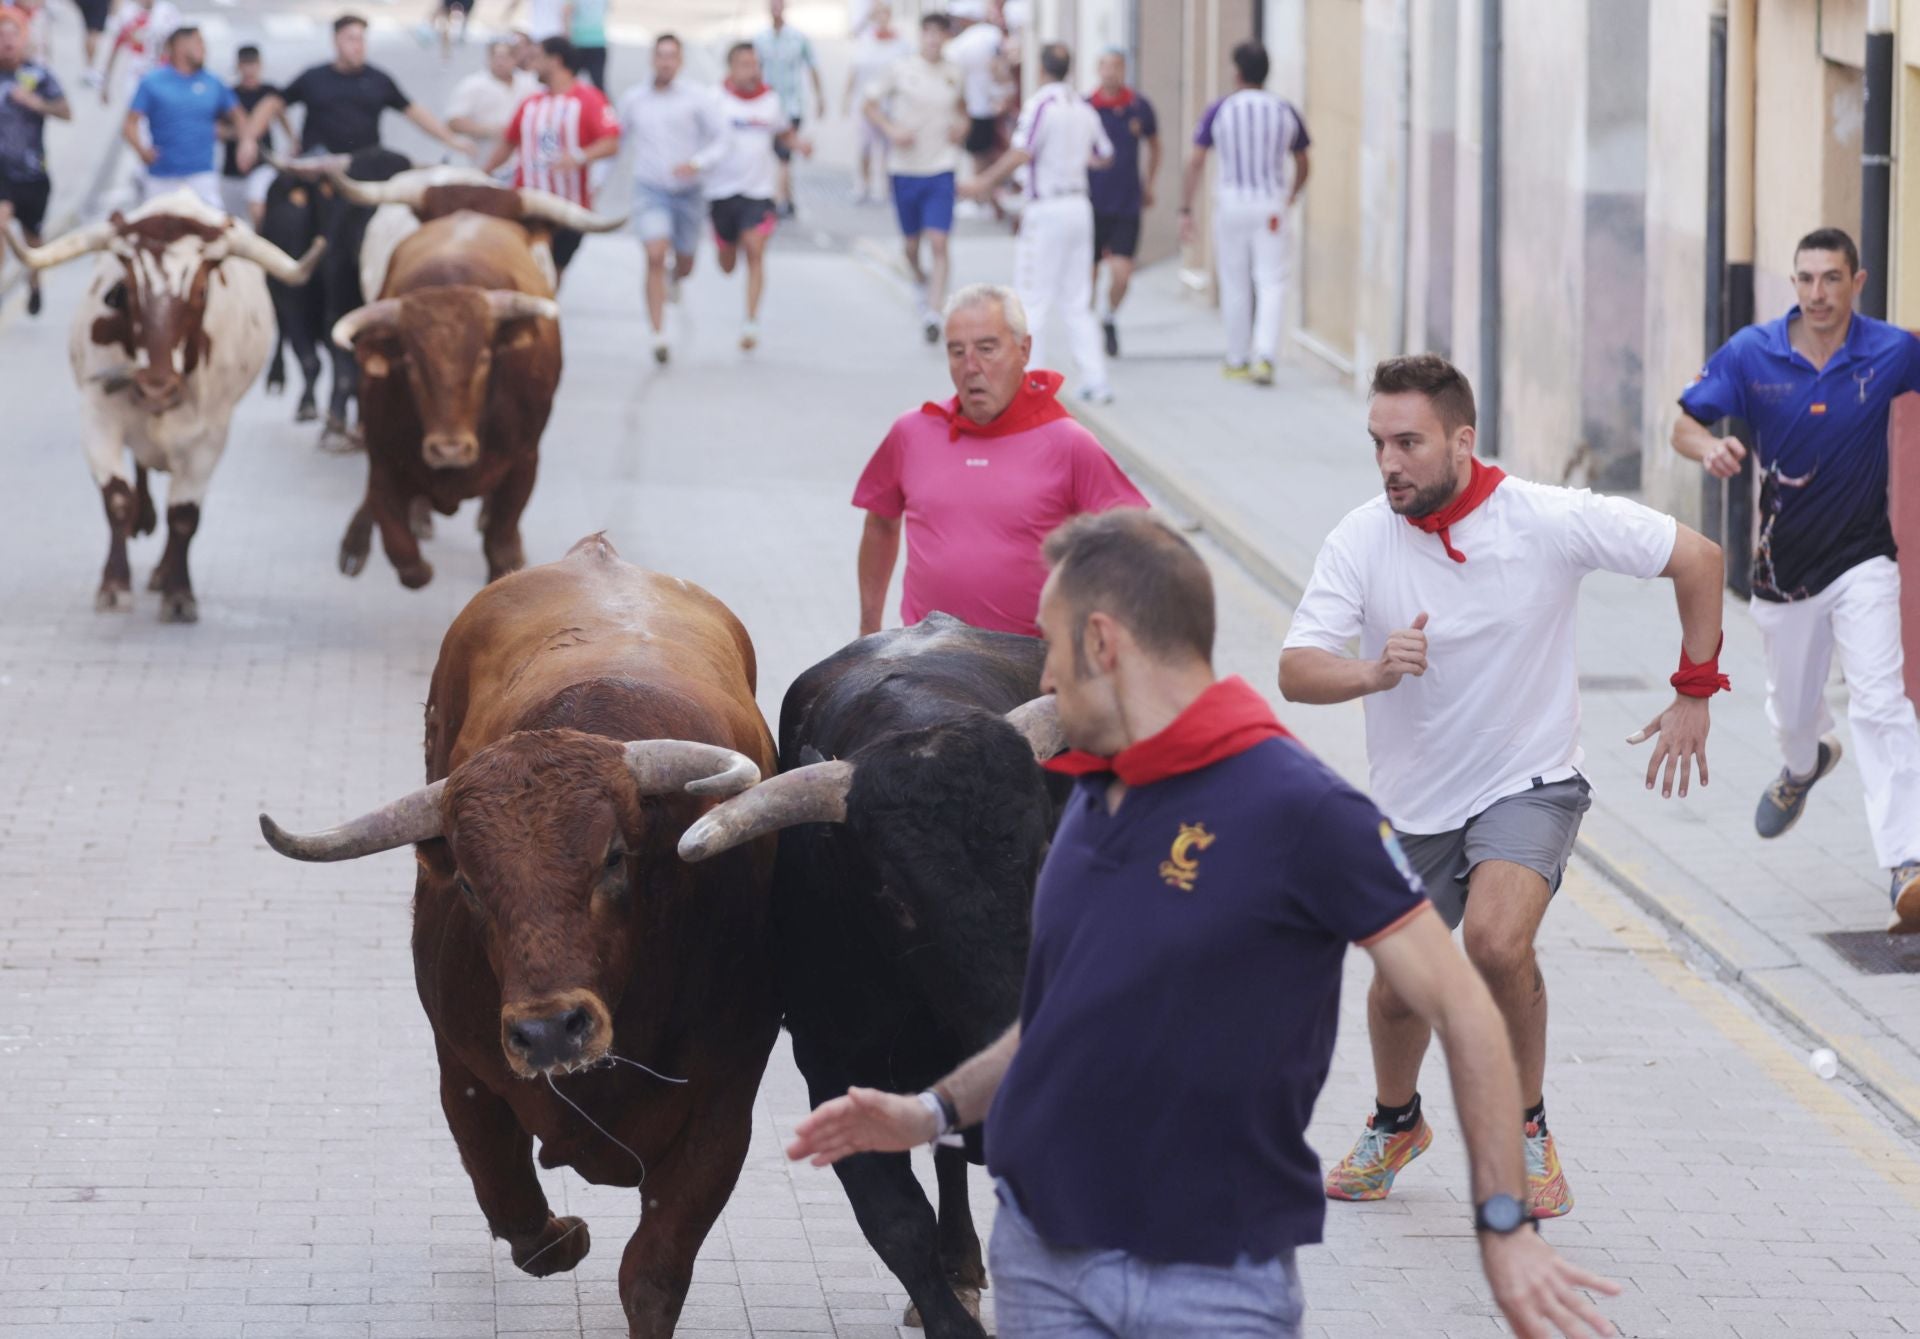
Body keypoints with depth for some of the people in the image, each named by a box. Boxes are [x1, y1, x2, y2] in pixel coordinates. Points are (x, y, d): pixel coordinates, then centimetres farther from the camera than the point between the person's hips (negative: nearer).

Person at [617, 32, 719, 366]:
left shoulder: (695, 98, -4)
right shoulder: (632, 99, 3)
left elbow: (721, 138, -7)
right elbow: (616, 140, 15)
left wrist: (697, 163, -23)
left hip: (686, 189, 1)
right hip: (650, 188, -1)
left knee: (684, 265, 13)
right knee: (655, 257, -19)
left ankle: (673, 276, 53)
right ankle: (658, 335, -19)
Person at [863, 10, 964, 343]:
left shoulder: (953, 74, 4)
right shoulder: (900, 70, -3)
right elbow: (869, 106, 2)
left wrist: (962, 125, 2)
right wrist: (891, 129, -14)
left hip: (941, 169, 0)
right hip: (906, 167, 0)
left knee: (938, 242, -12)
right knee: (911, 244, 11)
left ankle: (933, 312, -13)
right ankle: (921, 281, 42)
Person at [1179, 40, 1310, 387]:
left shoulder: (1220, 111, -2)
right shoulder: (1286, 111, 4)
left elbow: (1195, 162, -4)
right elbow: (1302, 166, 14)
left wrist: (1186, 210, 2)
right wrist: (1291, 198, 32)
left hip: (1230, 203, 0)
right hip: (1271, 206, 0)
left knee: (1235, 284, 10)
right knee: (1271, 283, -1)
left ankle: (1238, 361, 19)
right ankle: (1265, 356, -19)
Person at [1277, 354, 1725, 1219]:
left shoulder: (1550, 522, -18)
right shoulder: (1360, 541, -13)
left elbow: (1697, 558, -7)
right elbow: (1296, 672, -20)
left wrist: (1695, 693, -5)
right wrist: (1375, 673, -41)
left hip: (1528, 782, -3)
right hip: (1414, 802, 3)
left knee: (1497, 941, -28)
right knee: (1398, 988, 14)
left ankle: (1528, 1132, -6)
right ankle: (1395, 1126, 46)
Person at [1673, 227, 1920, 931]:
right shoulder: (1751, 353, -7)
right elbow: (1685, 422, 0)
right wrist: (1710, 447, -24)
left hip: (1863, 561, -3)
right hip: (1783, 567, 3)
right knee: (1792, 708, 20)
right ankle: (1805, 765, 59)